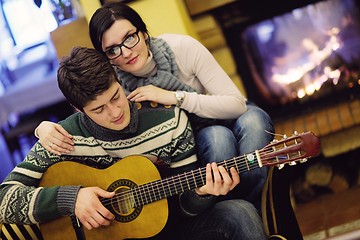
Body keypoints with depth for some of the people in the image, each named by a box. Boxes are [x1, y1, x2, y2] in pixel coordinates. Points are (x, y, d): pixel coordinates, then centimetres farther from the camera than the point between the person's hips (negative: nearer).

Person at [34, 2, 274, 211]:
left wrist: (175, 97, -34)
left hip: (228, 116, 0)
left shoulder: (182, 47, -25)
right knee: (217, 137, -36)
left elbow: (237, 104, -25)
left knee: (252, 118, -36)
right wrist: (46, 128, -36)